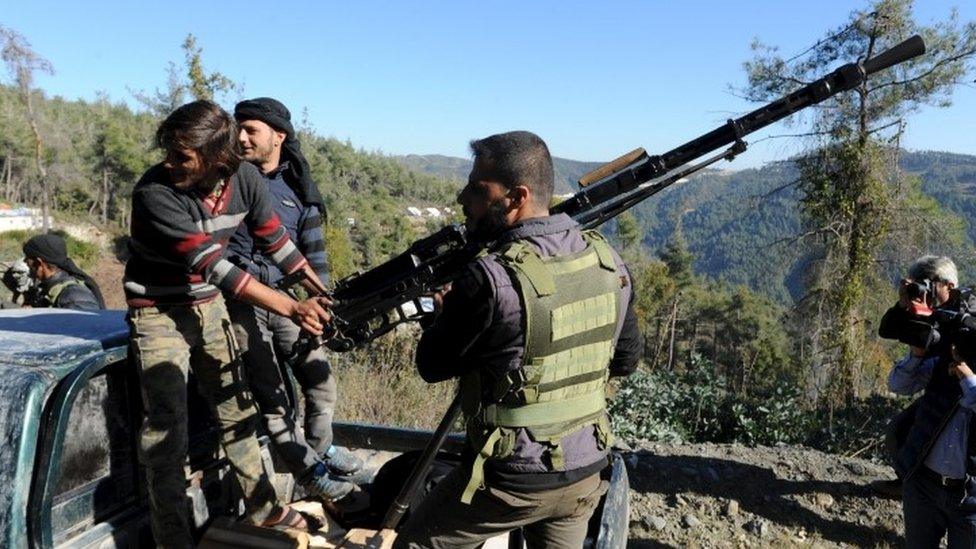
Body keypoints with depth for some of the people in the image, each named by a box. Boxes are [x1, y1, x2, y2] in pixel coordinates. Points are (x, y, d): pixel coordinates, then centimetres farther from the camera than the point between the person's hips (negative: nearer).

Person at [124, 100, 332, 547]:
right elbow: (212, 265, -32)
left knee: (236, 406, 12)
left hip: (208, 305, 5)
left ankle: (261, 507, 28)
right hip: (159, 312, -5)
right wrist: (292, 309, -36)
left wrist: (323, 295, 0)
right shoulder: (155, 193, -28)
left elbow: (275, 241, -1)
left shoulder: (244, 178, -13)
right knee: (167, 424, -6)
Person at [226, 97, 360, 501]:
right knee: (272, 394, 0)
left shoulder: (298, 187, 5)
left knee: (321, 379, 9)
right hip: (243, 303, -3)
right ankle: (307, 468, 16)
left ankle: (320, 446, 34)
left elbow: (313, 254, 7)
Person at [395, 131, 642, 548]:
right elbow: (625, 360, 9)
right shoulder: (609, 261, -5)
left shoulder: (493, 280, -26)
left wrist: (447, 311, 9)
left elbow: (433, 366, -9)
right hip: (587, 472, 6)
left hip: (510, 482, -5)